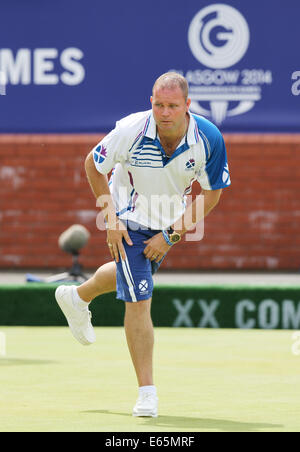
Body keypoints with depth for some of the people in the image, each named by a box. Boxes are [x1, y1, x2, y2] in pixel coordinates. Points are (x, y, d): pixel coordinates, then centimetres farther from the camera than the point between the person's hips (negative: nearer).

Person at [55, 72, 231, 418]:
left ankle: (77, 298, 59)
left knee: (134, 273, 28)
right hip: (129, 221, -4)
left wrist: (170, 235, -15)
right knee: (139, 301, -11)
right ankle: (147, 393, -3)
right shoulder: (131, 130, -30)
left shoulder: (209, 139, -25)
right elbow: (93, 165, -12)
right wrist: (111, 219, -15)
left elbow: (211, 194, -12)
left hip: (168, 222, 4)